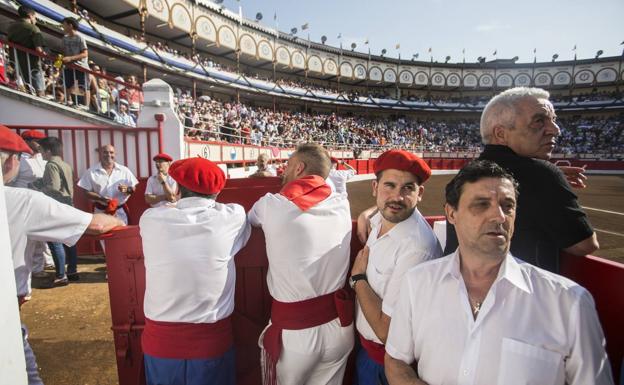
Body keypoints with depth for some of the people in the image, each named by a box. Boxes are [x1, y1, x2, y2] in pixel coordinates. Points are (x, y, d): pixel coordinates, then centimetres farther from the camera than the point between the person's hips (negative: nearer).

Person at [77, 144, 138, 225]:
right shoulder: (91, 172, -1)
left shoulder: (124, 170, 3)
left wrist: (127, 189, -17)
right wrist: (101, 198, -18)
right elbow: (86, 192, -2)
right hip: (101, 212, -1)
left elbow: (133, 188, 6)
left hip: (120, 211, 1)